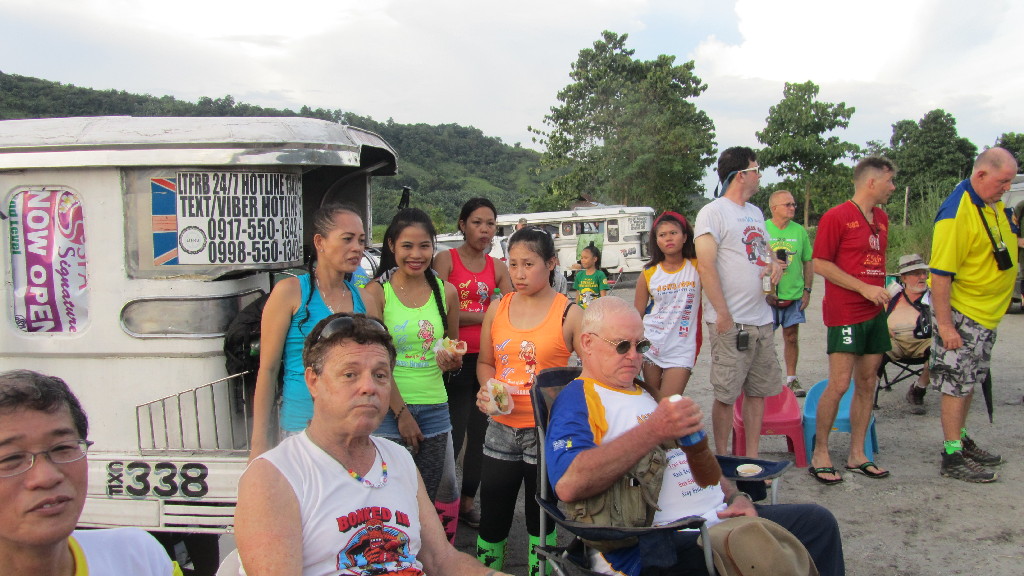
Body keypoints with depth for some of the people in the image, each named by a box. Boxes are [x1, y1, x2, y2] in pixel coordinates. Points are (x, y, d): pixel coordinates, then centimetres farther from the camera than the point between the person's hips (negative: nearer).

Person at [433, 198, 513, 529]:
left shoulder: (498, 268, 11)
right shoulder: (446, 260, -3)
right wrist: (485, 316, -10)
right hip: (456, 361, -5)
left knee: (481, 434, 11)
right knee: (453, 437, -6)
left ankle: (467, 502, 27)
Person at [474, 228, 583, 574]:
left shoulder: (569, 314, -7)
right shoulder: (497, 309, 4)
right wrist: (487, 389, -7)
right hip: (501, 428, 3)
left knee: (541, 519, 14)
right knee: (492, 517, 13)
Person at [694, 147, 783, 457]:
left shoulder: (755, 213, 16)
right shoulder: (713, 212, -8)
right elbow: (706, 266, -15)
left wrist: (774, 263, 2)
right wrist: (723, 314, -19)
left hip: (761, 320, 8)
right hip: (731, 323, -8)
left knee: (758, 391, 12)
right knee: (726, 395, -1)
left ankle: (752, 458, 24)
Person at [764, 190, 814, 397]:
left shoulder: (799, 231, 6)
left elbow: (808, 262, 11)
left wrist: (807, 290, 6)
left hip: (794, 295, 3)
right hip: (767, 296, -3)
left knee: (791, 337, 9)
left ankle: (791, 379, 20)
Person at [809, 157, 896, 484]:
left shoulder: (881, 219, 15)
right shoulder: (836, 217, -9)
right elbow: (820, 264, -12)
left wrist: (880, 291, 13)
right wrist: (864, 288, -16)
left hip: (875, 313, 8)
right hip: (845, 314, -8)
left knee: (867, 384, 9)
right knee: (839, 385, -8)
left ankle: (857, 455, 19)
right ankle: (819, 455, 5)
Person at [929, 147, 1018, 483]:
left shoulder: (994, 204, 6)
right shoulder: (957, 213, -24)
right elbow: (940, 273, -26)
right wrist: (944, 325, -25)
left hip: (987, 313, 9)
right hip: (961, 314, -9)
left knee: (969, 382, 19)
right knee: (956, 385, -1)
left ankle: (961, 441, 32)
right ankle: (952, 458, 8)